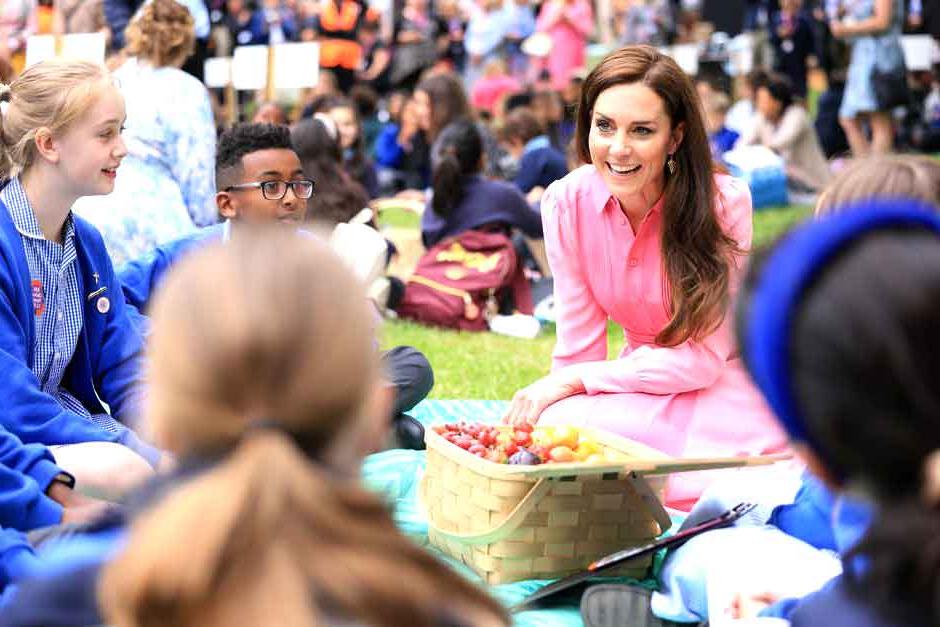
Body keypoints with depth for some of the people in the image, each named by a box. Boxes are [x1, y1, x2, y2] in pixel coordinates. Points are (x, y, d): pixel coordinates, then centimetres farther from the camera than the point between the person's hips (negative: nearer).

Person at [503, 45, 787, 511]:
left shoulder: (724, 203, -20)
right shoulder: (566, 202, -10)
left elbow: (702, 357, -17)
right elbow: (577, 345, -5)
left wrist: (573, 382, -18)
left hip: (724, 390, -4)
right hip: (646, 381, 4)